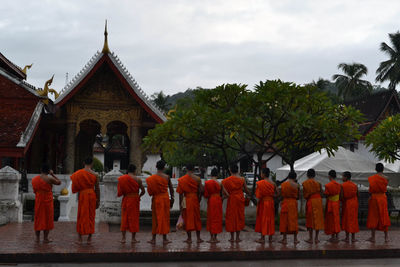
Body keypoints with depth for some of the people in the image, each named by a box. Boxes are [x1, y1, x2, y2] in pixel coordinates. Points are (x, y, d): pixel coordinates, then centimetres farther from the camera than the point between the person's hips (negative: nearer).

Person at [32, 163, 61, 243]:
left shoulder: (34, 179, 1)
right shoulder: (49, 179, -14)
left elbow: (34, 190, 12)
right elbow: (59, 182, 2)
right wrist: (52, 174, 8)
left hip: (38, 201, 4)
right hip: (47, 201, -4)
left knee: (38, 219, 12)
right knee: (47, 219, 4)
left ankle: (37, 238, 15)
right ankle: (45, 238, 6)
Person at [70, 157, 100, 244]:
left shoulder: (78, 174, -4)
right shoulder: (95, 174, -3)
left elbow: (75, 186, -4)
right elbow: (97, 188, 0)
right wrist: (98, 200, 7)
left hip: (82, 195, 0)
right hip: (92, 195, 0)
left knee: (81, 216, 7)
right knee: (91, 216, 9)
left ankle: (80, 238, 7)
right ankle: (89, 238, 11)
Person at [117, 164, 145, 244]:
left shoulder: (121, 179, 1)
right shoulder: (137, 179, -6)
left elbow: (119, 192, 1)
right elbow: (143, 191, -2)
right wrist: (139, 196, 16)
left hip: (125, 199, 2)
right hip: (134, 199, -2)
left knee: (124, 217, 8)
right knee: (134, 218, 4)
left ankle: (123, 238, 7)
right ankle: (133, 238, 6)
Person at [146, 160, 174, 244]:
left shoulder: (152, 178, -6)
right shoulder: (167, 177, -2)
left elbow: (150, 191, -6)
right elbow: (171, 189, 6)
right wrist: (172, 198, 16)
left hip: (156, 198, -1)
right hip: (165, 198, 1)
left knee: (156, 218, 6)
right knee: (165, 218, 7)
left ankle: (154, 238, 8)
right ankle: (164, 239, 9)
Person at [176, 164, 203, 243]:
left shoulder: (181, 180, -3)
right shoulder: (197, 179, -2)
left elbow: (180, 193, -4)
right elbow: (201, 191, -4)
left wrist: (180, 204, 1)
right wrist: (198, 200, 10)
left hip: (186, 199, -1)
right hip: (195, 199, 1)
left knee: (187, 218, 6)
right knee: (196, 218, 10)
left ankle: (189, 238, 6)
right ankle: (198, 238, 13)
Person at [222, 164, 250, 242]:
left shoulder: (226, 180, -7)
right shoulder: (242, 179, -3)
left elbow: (224, 191, -6)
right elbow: (246, 190, 5)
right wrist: (249, 194, 25)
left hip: (231, 199, -1)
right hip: (240, 199, 1)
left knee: (231, 217, 8)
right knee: (239, 217, 8)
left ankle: (232, 237, 9)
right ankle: (238, 237, 9)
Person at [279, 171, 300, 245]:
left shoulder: (283, 184, -1)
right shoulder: (297, 185, -4)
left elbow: (281, 195, 2)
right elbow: (298, 197, 3)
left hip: (285, 202, 0)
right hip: (293, 203, 0)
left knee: (284, 220, 6)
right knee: (294, 220, 7)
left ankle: (284, 238, 6)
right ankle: (295, 239, 9)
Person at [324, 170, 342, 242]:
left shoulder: (328, 185, -17)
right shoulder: (339, 185, 0)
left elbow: (326, 195, -13)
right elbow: (340, 195, 4)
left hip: (330, 204, -5)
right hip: (337, 204, 5)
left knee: (331, 220, 3)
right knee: (337, 219, 12)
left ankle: (333, 237, 6)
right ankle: (337, 237, 15)